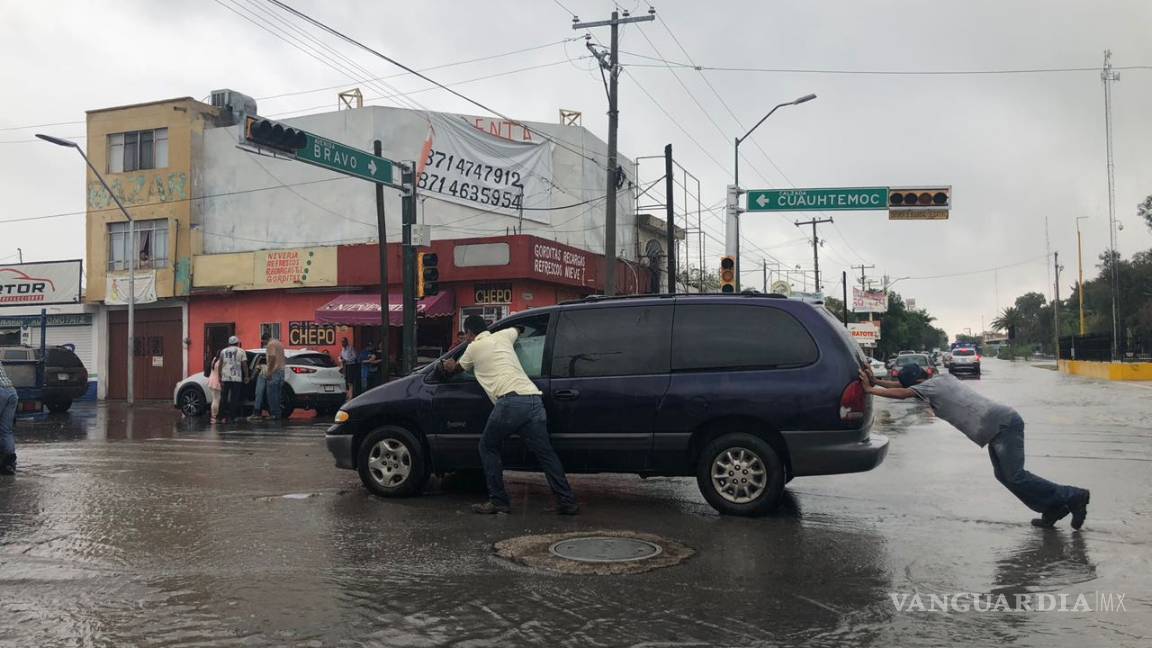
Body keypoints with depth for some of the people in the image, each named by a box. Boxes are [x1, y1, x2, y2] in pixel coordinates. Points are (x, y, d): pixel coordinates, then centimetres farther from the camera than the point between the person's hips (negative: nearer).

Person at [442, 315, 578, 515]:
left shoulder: (474, 348, 13)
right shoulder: (503, 336, 25)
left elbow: (457, 368, 34)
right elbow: (518, 329, 51)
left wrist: (448, 366, 59)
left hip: (510, 402, -5)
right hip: (534, 399, 5)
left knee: (488, 448, 15)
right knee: (545, 452, 9)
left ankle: (498, 501, 11)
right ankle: (567, 502, 5)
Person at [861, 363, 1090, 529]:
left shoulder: (932, 385, -9)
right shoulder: (942, 380, 17)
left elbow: (903, 392, -21)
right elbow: (902, 385, 21)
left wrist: (870, 389, -12)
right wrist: (875, 381, 12)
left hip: (1002, 424, -10)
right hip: (1000, 425, 10)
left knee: (1015, 476, -8)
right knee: (1003, 475, 10)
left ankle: (1073, 496, -1)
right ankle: (1053, 508, 13)